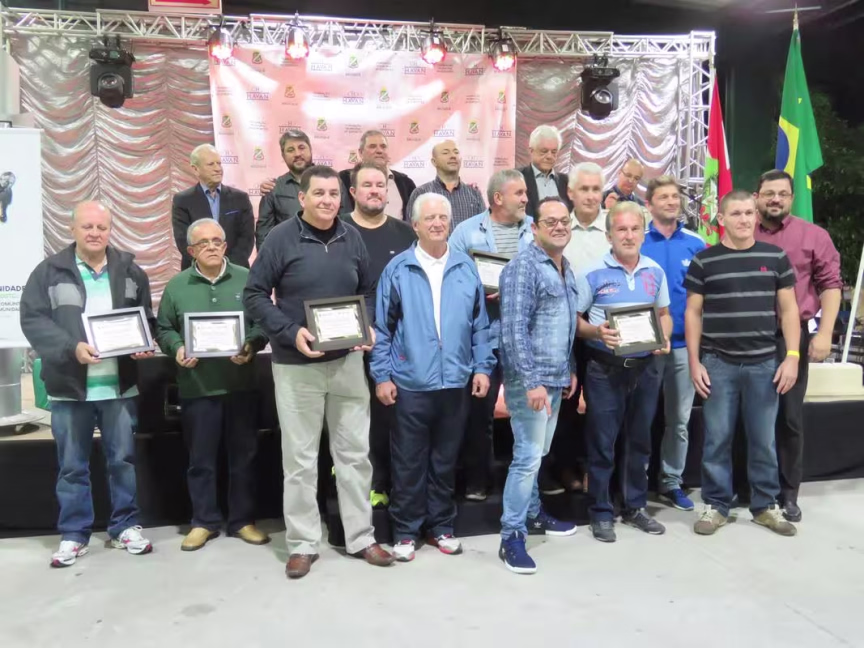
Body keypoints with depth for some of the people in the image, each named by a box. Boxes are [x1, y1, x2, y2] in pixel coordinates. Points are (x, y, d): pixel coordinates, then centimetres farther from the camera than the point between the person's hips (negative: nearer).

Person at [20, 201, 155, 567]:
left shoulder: (130, 271, 8)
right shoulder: (49, 271, 1)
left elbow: (147, 319, 12)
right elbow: (33, 320, -6)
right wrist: (71, 348, -20)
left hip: (119, 385, 1)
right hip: (69, 386, -1)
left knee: (123, 459, 9)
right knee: (72, 465, 9)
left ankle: (125, 527, 23)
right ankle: (73, 535, 22)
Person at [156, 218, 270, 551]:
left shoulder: (246, 279, 3)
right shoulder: (177, 286, 5)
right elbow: (163, 329, 9)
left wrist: (251, 346, -14)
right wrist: (177, 348, -10)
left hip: (240, 383, 0)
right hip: (196, 387, 0)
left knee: (244, 455, 8)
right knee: (201, 460, 9)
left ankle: (242, 520, 21)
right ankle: (204, 522, 23)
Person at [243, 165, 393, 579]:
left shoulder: (352, 238, 5)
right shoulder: (281, 238, -8)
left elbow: (366, 292, 14)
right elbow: (254, 295, -8)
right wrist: (290, 333, -19)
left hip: (347, 360, 4)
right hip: (296, 365, -4)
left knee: (355, 451, 10)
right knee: (300, 458, 6)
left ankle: (360, 537, 24)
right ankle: (302, 544, 21)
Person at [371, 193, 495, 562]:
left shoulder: (466, 268, 6)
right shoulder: (397, 269, -2)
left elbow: (479, 324, 8)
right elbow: (382, 327, -1)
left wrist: (482, 367, 2)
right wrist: (381, 375, -5)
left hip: (456, 381, 3)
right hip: (411, 382, -2)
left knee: (445, 460, 13)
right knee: (409, 462, 6)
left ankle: (441, 526, 28)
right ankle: (405, 531, 20)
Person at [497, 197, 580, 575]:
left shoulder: (566, 268, 14)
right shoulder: (523, 267, -13)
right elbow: (514, 330, -20)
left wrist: (570, 370, 19)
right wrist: (532, 381, -24)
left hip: (556, 378, 8)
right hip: (530, 380, -8)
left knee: (538, 454, 18)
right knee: (527, 457, -6)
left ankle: (532, 514, 33)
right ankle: (512, 537, 3)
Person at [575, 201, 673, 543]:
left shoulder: (655, 271, 6)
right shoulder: (592, 273, -7)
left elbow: (664, 314, 16)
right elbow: (574, 321, -4)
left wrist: (664, 338, -4)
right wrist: (596, 332, -23)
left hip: (645, 367, 4)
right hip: (605, 369, -4)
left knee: (640, 440, 15)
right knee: (602, 443, 3)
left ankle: (636, 507, 30)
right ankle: (601, 513, 17)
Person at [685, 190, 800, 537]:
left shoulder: (776, 257, 5)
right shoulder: (704, 261, 1)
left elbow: (788, 310, 7)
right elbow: (693, 313, 3)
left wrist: (792, 356, -2)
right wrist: (694, 362, -2)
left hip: (764, 364, 1)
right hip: (718, 364, -1)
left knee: (763, 440, 10)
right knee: (717, 439, 5)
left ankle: (765, 505, 25)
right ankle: (716, 505, 18)